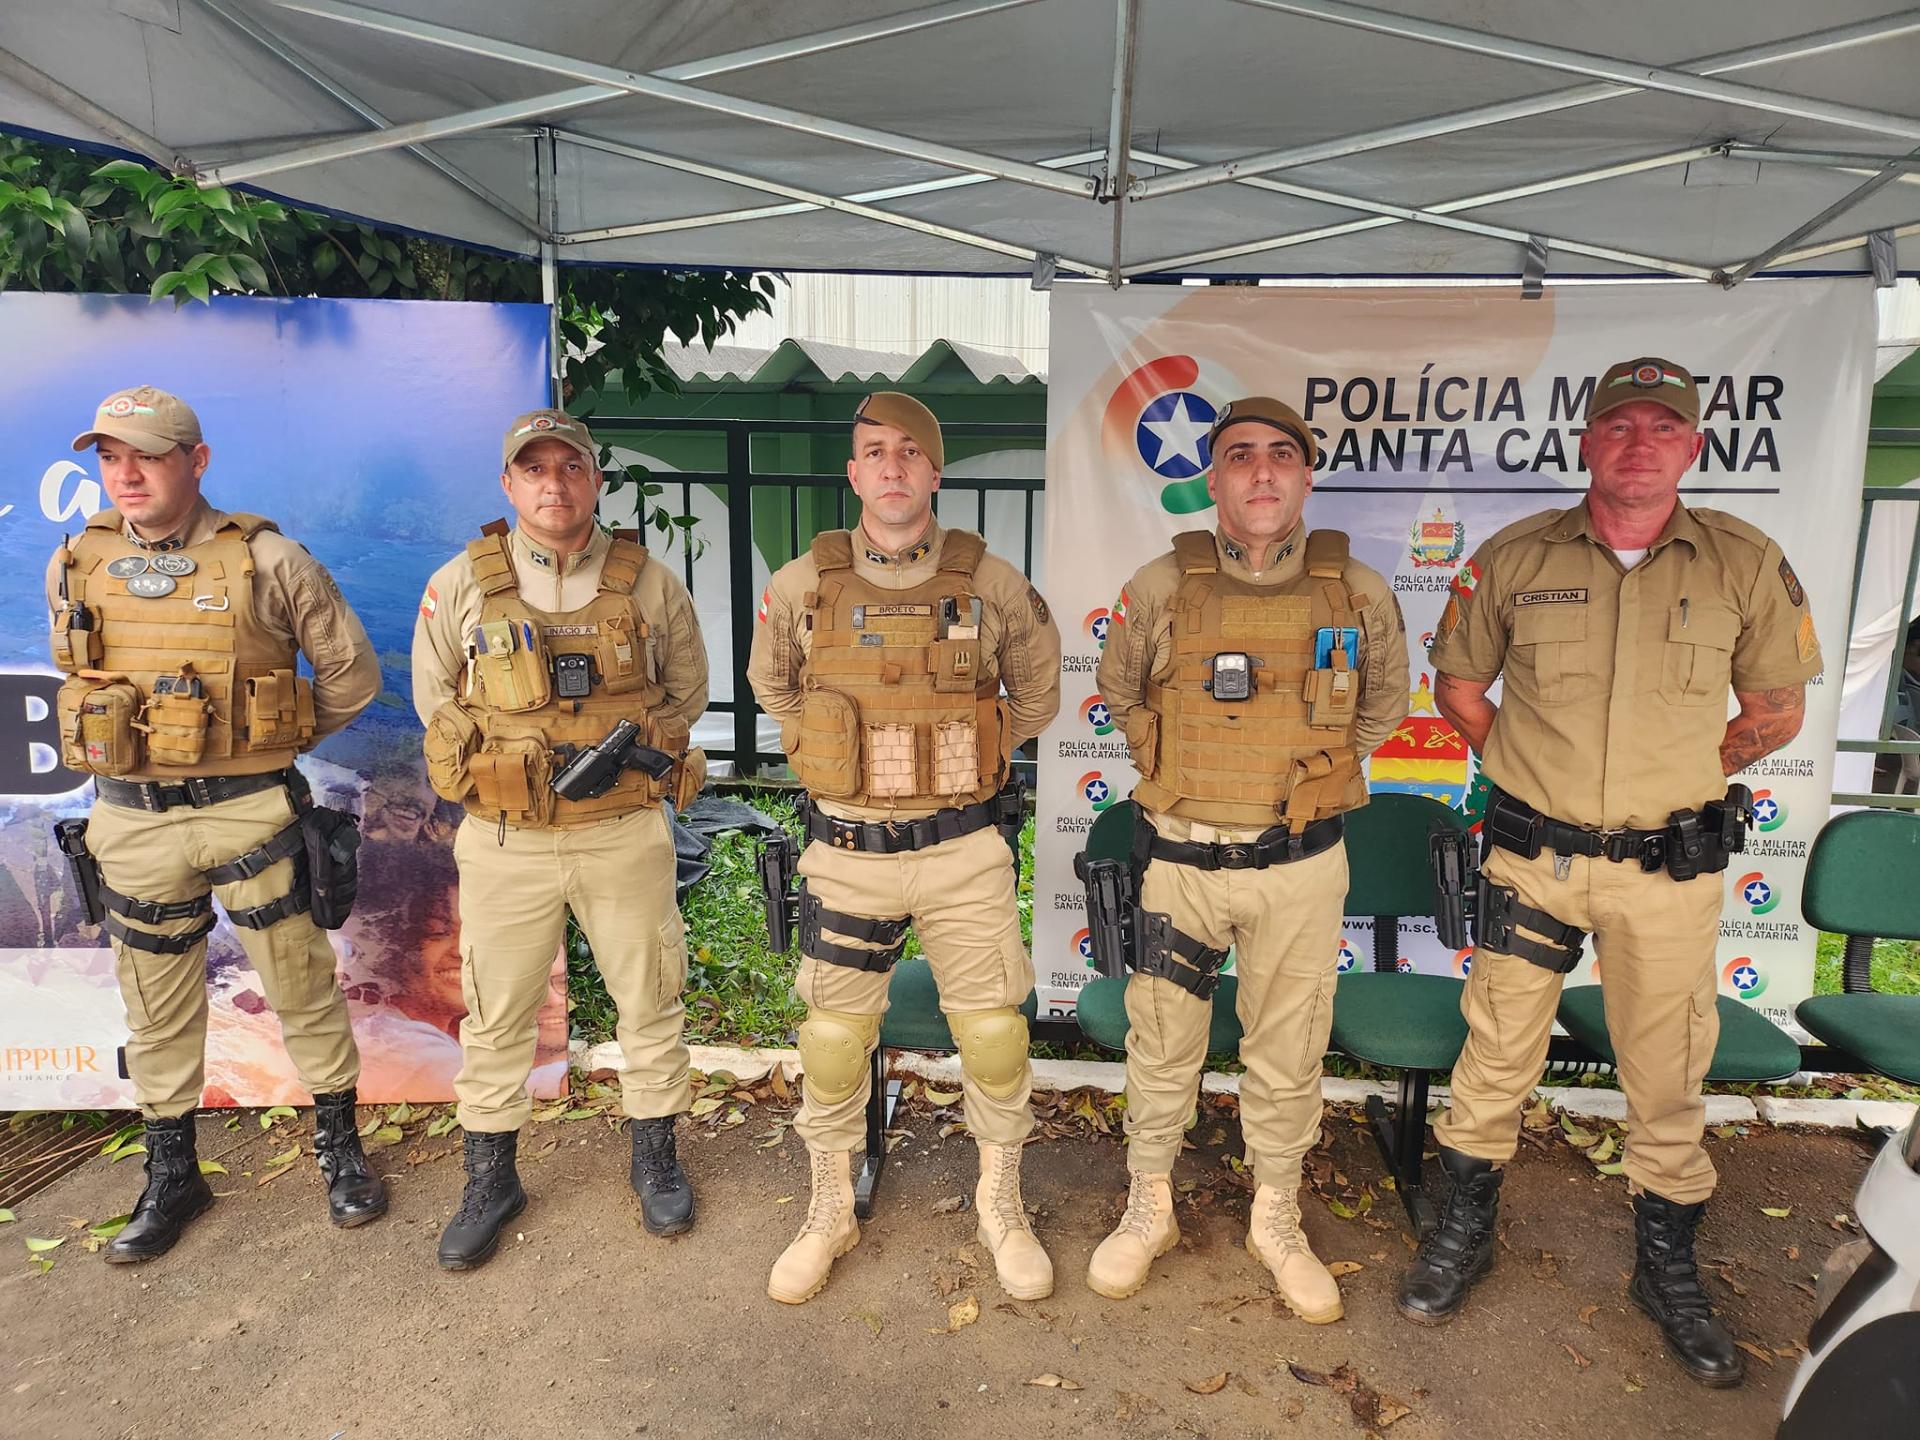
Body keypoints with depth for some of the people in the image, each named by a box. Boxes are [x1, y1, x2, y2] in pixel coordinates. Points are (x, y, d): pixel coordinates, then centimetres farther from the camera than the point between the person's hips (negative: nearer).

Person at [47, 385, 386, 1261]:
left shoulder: (267, 561, -8)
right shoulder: (75, 567, 4)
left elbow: (352, 673, 0)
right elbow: (79, 677, 21)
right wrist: (130, 751, 15)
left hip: (251, 811, -3)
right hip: (132, 821, 4)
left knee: (302, 985, 6)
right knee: (157, 1008, 15)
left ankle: (340, 1150, 24)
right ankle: (171, 1174, 32)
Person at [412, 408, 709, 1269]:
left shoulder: (650, 584, -1)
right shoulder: (461, 584, -1)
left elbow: (687, 690, 11)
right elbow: (434, 697, 9)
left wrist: (639, 746, -3)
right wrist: (502, 764, -1)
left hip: (625, 834, 0)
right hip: (504, 842, 0)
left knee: (649, 998, 11)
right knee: (497, 1013, 12)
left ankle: (655, 1159, 33)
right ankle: (490, 1179, 31)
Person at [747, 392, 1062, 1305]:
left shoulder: (991, 584, -5)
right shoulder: (800, 588, -3)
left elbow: (1036, 692, 12)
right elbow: (771, 686, 17)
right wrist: (833, 757, 10)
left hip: (964, 851, 0)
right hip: (848, 851, 1)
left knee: (995, 1036, 6)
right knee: (833, 1042, 10)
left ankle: (1002, 1207, 32)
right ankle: (830, 1213, 34)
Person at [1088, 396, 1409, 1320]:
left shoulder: (1359, 595, -4)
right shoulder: (1161, 588, -7)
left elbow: (1383, 704, 14)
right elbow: (1119, 692, 10)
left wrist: (1313, 776, 10)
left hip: (1300, 865, 1)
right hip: (1179, 857, 0)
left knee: (1288, 1054, 14)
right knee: (1161, 1044, 13)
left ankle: (1277, 1222, 37)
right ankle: (1148, 1209, 35)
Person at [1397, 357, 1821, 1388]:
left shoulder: (1747, 566, -1)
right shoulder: (1515, 558, -3)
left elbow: (1777, 712, 10)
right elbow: (1457, 683, 9)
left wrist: (1683, 781, 4)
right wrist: (1519, 768, 4)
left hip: (1670, 866, 1)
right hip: (1532, 853, 0)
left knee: (1669, 1075, 13)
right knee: (1497, 1054, 10)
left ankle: (1667, 1271, 35)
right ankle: (1464, 1233, 32)